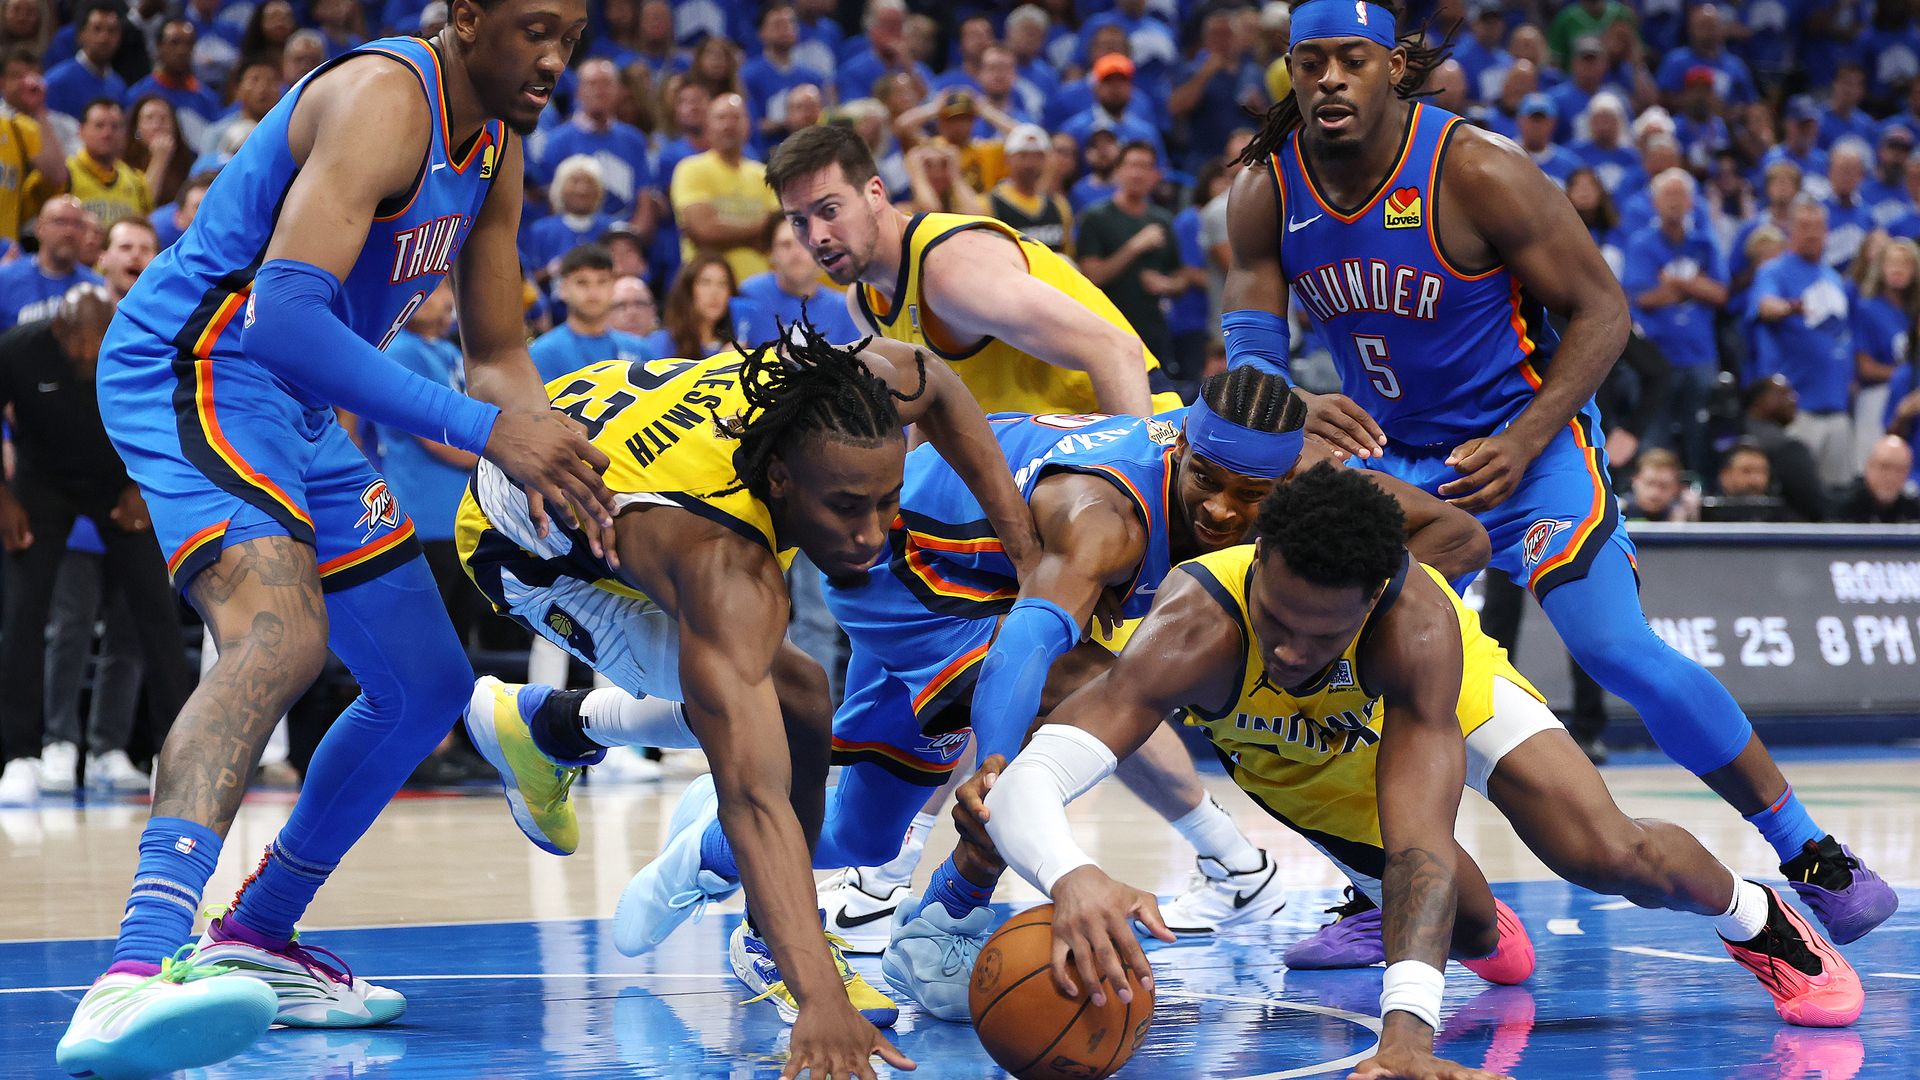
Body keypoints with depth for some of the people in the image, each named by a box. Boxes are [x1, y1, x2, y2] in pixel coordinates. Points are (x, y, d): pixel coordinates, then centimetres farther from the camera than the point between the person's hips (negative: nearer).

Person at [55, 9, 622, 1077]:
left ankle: (256, 938, 30)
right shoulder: (384, 99, -21)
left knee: (428, 684, 16)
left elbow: (498, 355, 17)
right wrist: (481, 428, -34)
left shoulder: (496, 146, 10)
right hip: (193, 372, -10)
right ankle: (139, 971, -51)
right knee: (281, 633, -35)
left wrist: (551, 454, -5)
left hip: (296, 410, 10)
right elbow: (284, 312, -32)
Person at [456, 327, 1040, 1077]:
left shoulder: (828, 391, -31)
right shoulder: (726, 572, -46)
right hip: (526, 551, -7)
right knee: (796, 707, -22)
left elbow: (937, 389, -5)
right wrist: (820, 1002, -62)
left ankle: (544, 726, 41)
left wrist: (1026, 550, -12)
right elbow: (757, 799, -53)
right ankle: (770, 944, 0)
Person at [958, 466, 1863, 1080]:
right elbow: (1029, 779, -58)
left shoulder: (1414, 625, -46)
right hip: (1288, 758, 2)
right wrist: (1070, 877, -81)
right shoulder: (1195, 632, -46)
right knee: (1465, 930, 4)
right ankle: (1484, 923, 45)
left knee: (1610, 856, -20)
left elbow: (1419, 842, -51)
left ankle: (1755, 919, 15)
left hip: (1434, 698, -1)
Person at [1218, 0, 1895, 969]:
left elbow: (1602, 312, -16)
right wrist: (1298, 410, -32)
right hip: (1386, 450, 5)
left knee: (1619, 651, -17)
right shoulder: (1266, 194, -8)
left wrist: (1521, 445, -26)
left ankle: (1811, 856, -3)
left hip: (1523, 434, -5)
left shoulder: (1475, 173, -22)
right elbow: (1249, 352, -8)